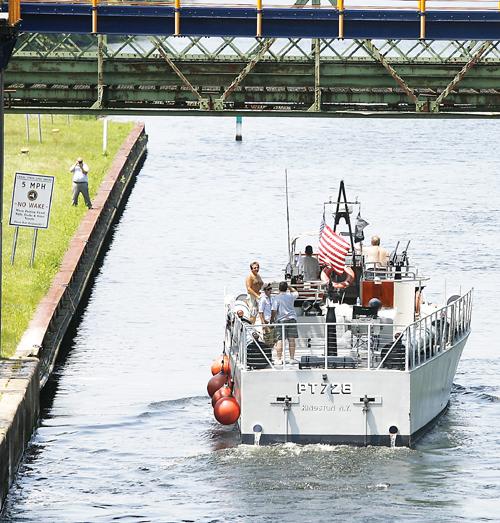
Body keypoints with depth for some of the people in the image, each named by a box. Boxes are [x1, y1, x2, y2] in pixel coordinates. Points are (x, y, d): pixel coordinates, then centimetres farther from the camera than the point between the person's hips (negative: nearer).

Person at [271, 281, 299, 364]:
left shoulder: (277, 298, -6)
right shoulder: (291, 296, 4)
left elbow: (274, 310, -9)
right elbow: (296, 293, 28)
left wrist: (272, 319, 2)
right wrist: (290, 287, 33)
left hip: (281, 320, -2)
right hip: (291, 319, 2)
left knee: (280, 340, 0)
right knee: (291, 339, 3)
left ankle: (279, 359, -2)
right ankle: (292, 358, 3)